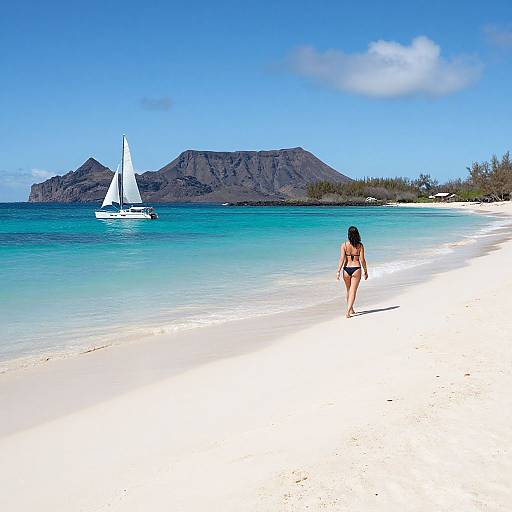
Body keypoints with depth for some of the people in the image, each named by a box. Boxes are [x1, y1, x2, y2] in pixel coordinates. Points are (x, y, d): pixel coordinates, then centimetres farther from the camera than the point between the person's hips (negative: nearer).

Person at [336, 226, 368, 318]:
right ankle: (348, 312, -13)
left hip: (346, 269, 1)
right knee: (353, 292, 0)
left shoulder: (344, 245, -5)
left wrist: (338, 271, -8)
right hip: (356, 269, -1)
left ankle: (351, 310, 32)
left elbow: (342, 259, -10)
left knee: (349, 291, 20)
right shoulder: (360, 245, -5)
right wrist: (366, 271, 7)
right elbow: (362, 260, -4)